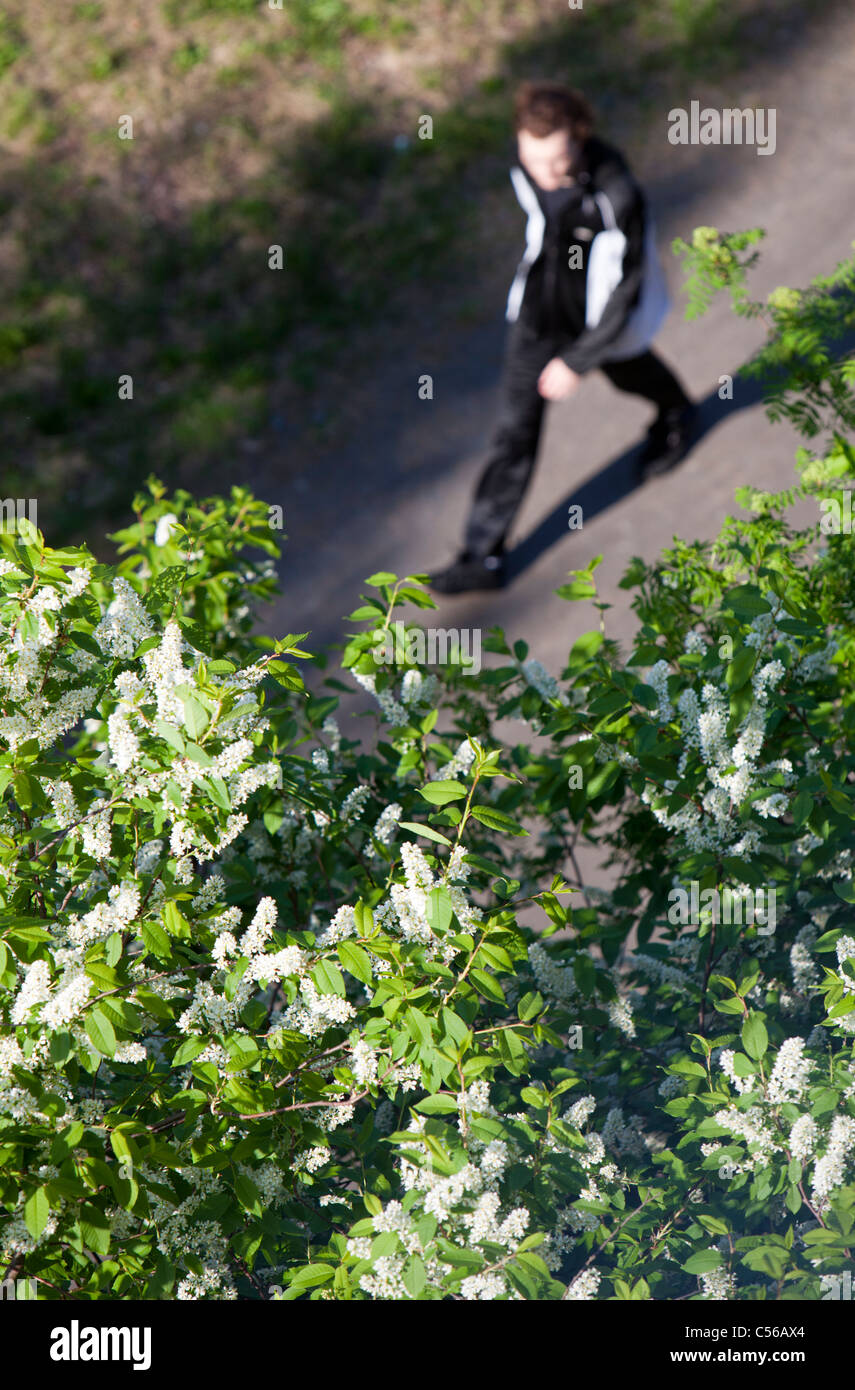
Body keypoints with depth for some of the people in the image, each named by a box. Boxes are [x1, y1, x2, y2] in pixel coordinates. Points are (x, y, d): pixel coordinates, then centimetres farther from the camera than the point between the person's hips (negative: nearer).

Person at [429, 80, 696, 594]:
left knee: (630, 371, 31)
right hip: (537, 316, 3)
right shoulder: (530, 168, -20)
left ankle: (676, 412, 69)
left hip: (601, 321, -3)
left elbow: (624, 296, -28)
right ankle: (484, 556, 10)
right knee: (515, 430, 3)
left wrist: (577, 362, -25)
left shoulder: (618, 197, -37)